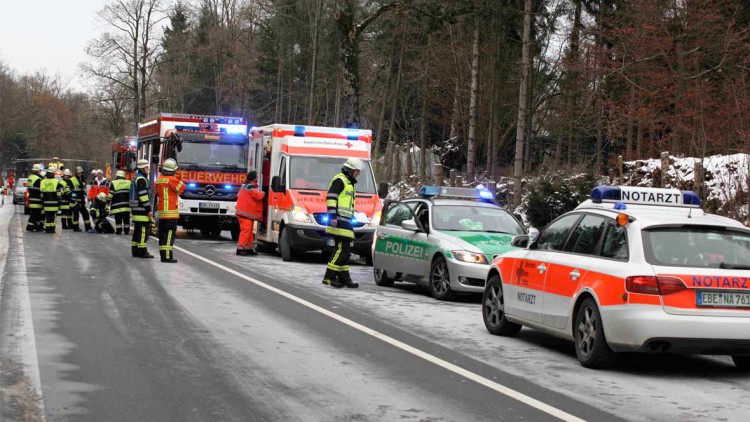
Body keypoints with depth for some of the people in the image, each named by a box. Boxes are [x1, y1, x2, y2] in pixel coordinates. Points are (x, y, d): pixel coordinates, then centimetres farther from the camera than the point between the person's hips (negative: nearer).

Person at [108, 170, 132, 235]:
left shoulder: (113, 183, -3)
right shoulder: (129, 183, 8)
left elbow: (110, 195, -7)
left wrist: (108, 202, 3)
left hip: (117, 206, -3)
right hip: (127, 206, 3)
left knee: (118, 219, 2)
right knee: (126, 219, 10)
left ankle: (118, 230, 1)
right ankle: (127, 231, 11)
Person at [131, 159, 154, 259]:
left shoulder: (136, 178, 20)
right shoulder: (141, 179, -13)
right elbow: (143, 195, -19)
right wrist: (149, 209, -18)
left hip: (136, 209, 11)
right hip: (141, 209, -11)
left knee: (137, 230, 13)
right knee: (143, 230, -9)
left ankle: (135, 250, 16)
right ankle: (142, 251, -10)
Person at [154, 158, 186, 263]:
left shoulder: (158, 180, 8)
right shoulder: (172, 180, -14)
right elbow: (182, 188, -4)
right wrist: (178, 179, 7)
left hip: (160, 211, 7)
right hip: (171, 211, -7)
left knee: (162, 234, 12)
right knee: (169, 234, -7)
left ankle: (163, 254, 14)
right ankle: (167, 256, -12)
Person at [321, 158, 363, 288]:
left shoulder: (349, 182, 24)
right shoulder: (339, 180, -7)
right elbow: (331, 198, -16)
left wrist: (349, 220, 27)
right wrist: (333, 216, -23)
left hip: (345, 221, 11)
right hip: (339, 221, -11)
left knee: (344, 250, 11)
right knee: (341, 249, -14)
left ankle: (344, 278, 14)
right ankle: (329, 277, -14)